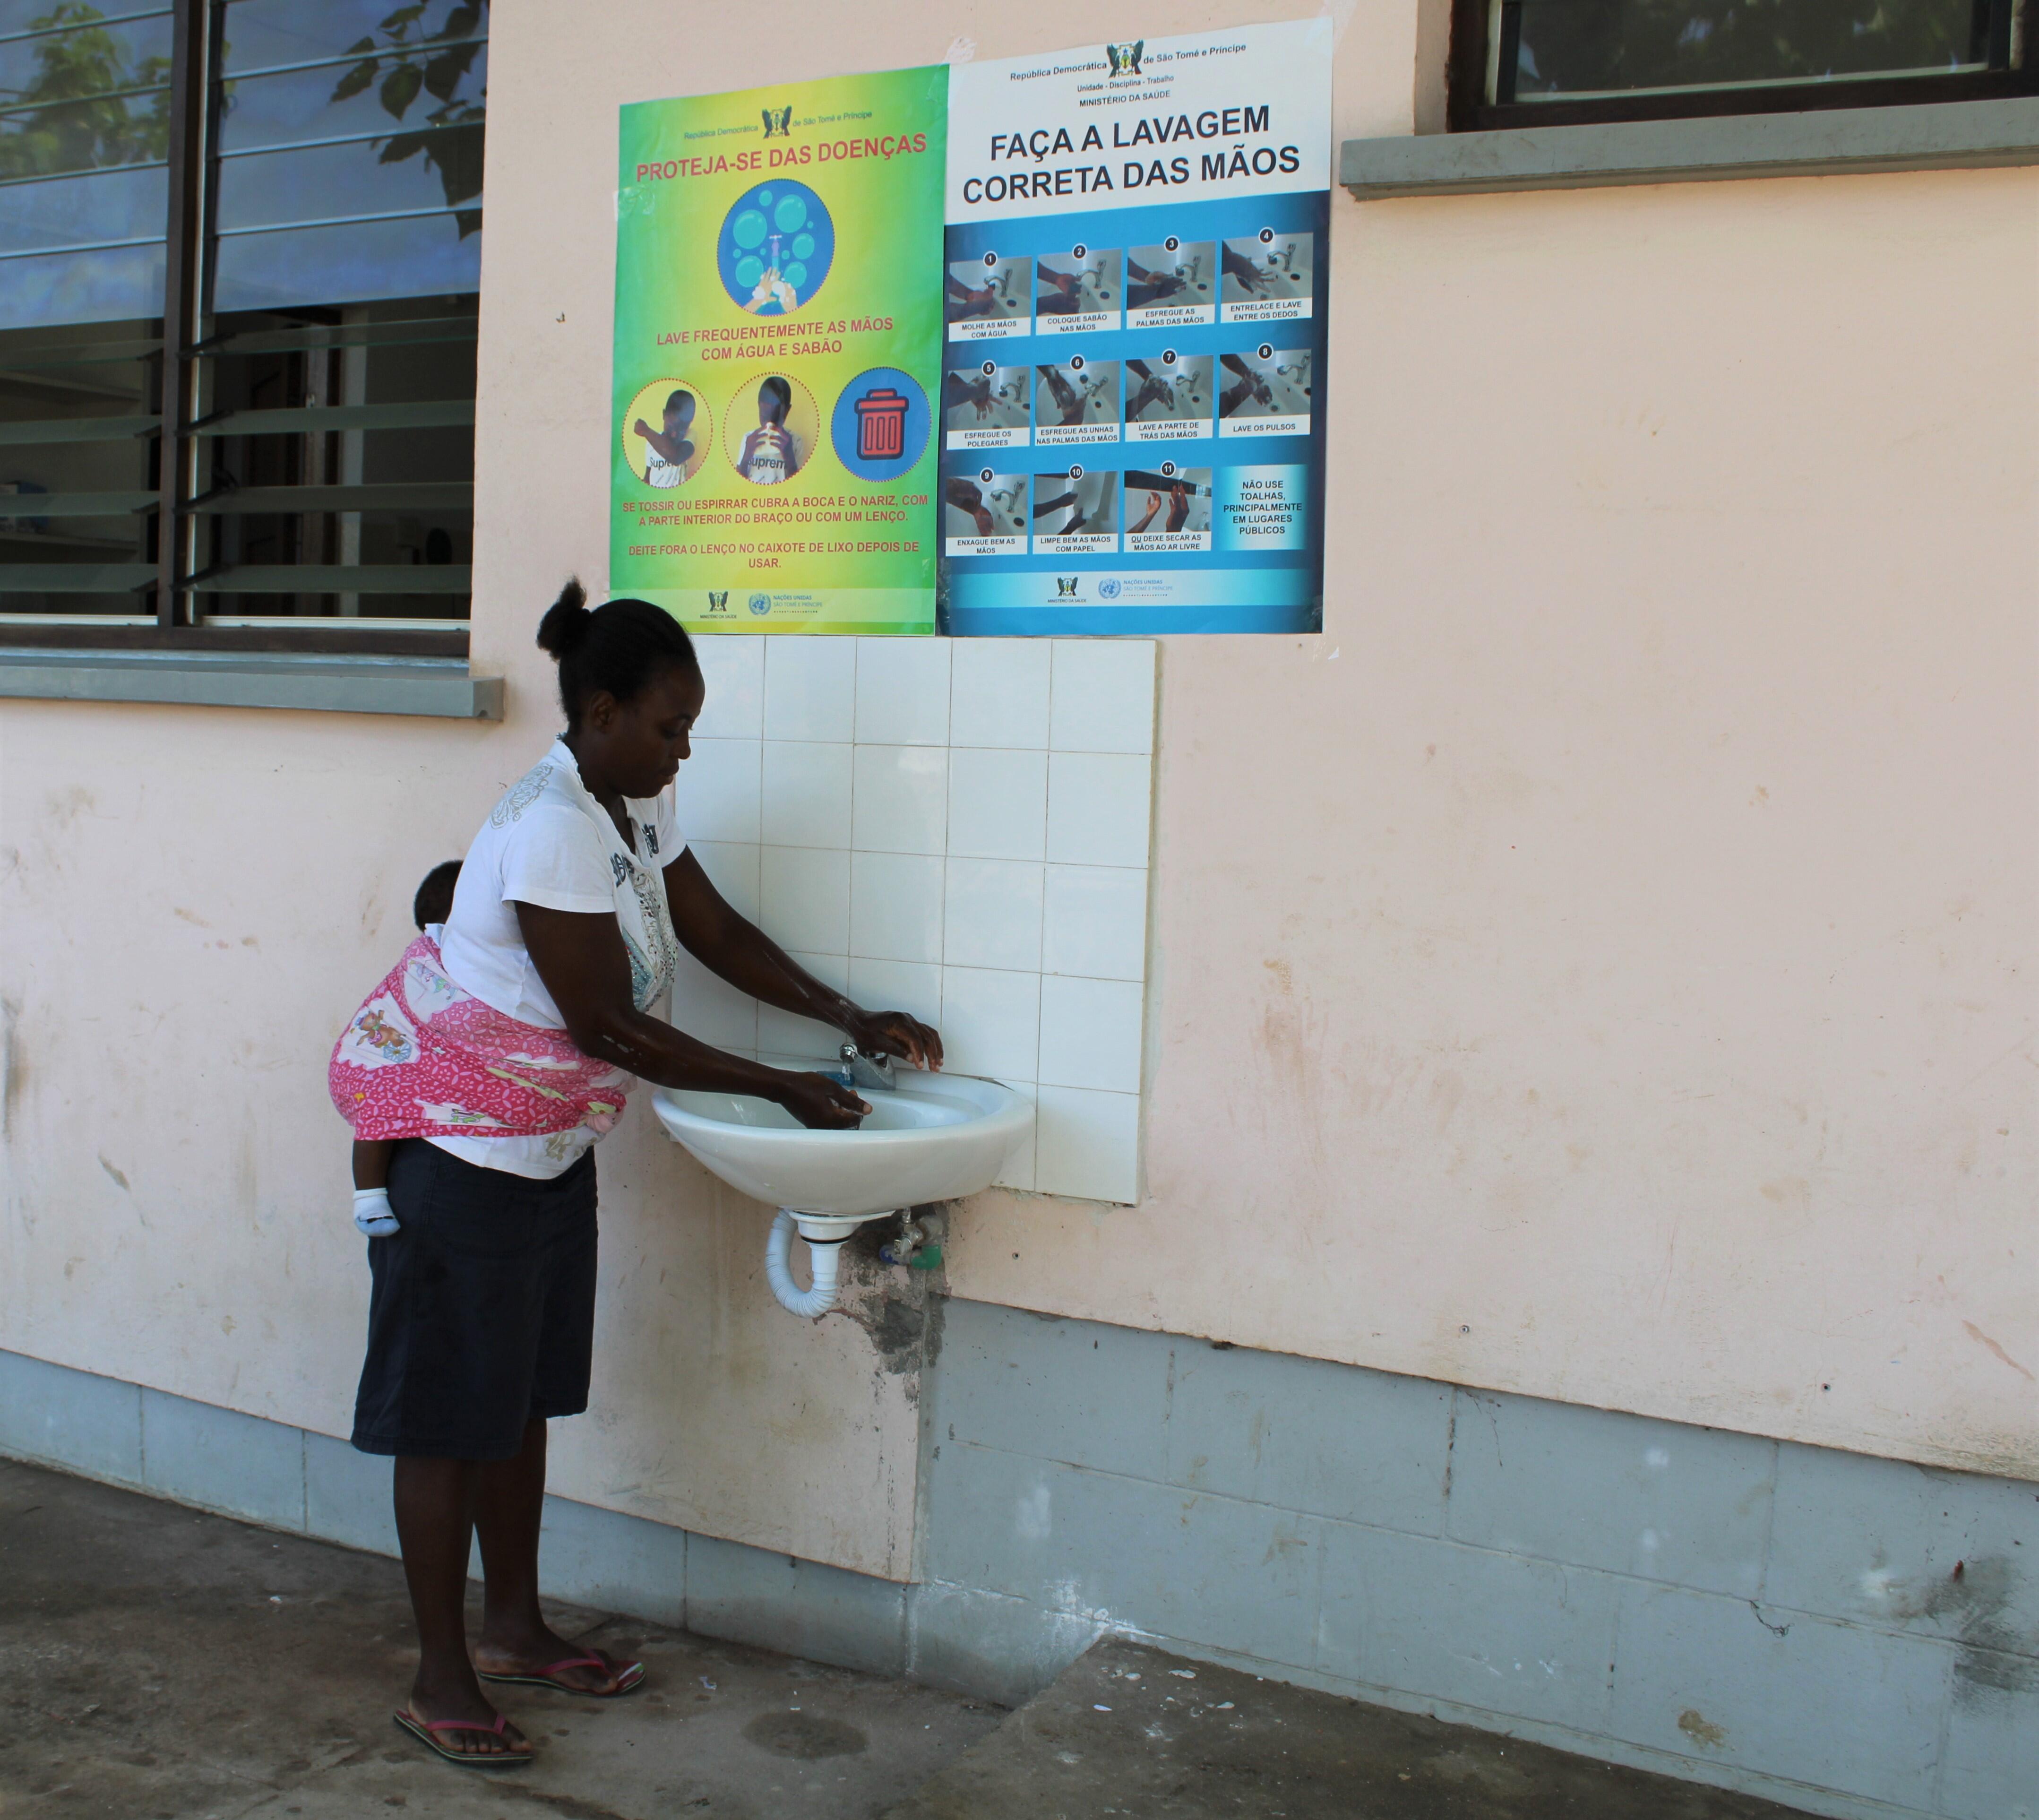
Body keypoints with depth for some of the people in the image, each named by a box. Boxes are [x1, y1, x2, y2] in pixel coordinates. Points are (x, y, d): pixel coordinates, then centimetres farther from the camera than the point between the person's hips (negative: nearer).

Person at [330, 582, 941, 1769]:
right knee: (453, 1411, 1)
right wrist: (786, 1090, -21)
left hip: (551, 1140, 9)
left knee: (525, 1394, 17)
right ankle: (441, 1680, 13)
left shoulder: (638, 805, 3)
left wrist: (854, 1023, -2)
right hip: (461, 1139, -9)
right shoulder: (552, 827, -26)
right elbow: (608, 1024, -25)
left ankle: (514, 1628, 31)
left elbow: (717, 932, 9)